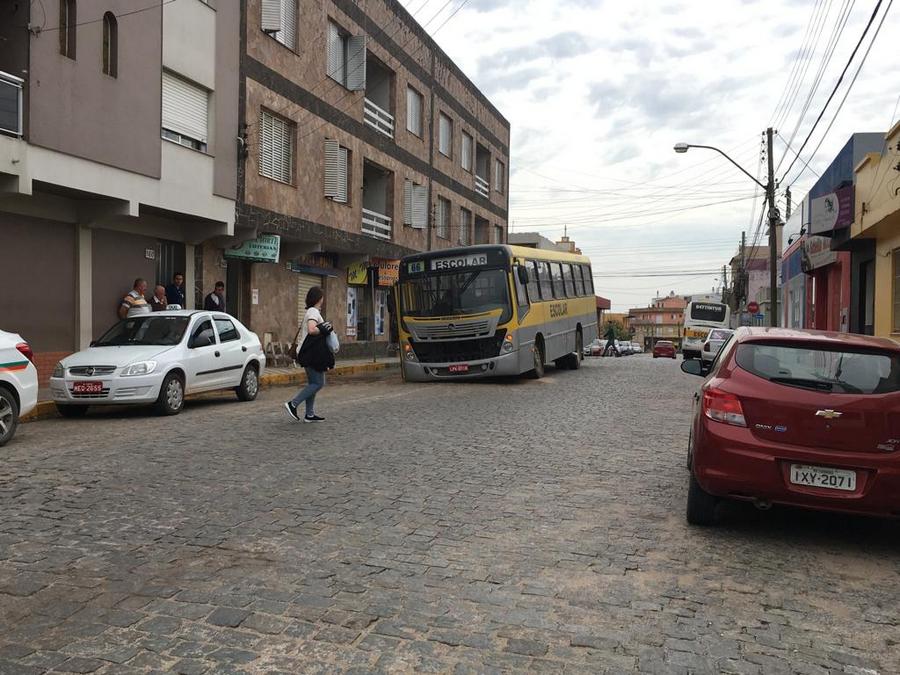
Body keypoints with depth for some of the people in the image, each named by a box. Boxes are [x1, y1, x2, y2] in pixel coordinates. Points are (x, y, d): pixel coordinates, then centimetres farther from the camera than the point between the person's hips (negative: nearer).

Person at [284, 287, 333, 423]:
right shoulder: (314, 312, -14)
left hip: (310, 354, 10)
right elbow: (312, 330, -30)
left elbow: (302, 329, 27)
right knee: (318, 383, -7)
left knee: (313, 383, 12)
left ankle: (310, 414, 14)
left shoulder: (311, 311, 17)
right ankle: (293, 404, -8)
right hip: (312, 354, -10)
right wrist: (324, 330, -15)